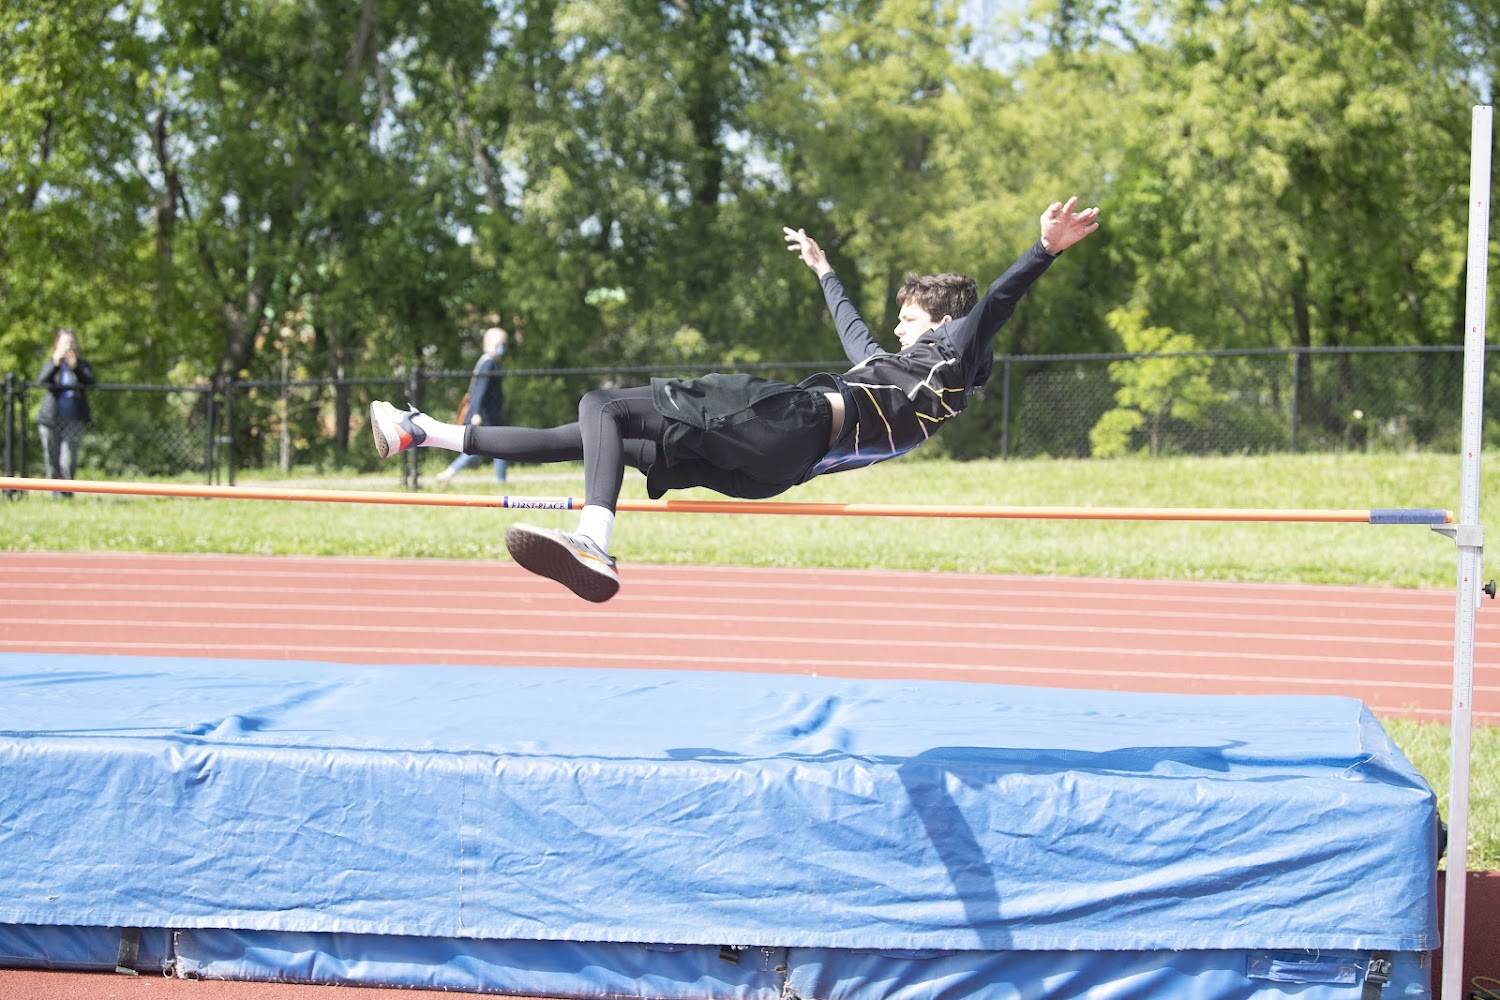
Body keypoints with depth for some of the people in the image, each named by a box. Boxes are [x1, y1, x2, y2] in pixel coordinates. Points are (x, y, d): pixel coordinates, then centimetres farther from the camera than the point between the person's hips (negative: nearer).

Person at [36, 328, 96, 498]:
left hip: (73, 420, -1)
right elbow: (41, 381, -9)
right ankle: (55, 495, 9)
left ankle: (67, 495, 0)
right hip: (51, 420, 1)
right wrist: (55, 364, -23)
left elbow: (89, 381, -8)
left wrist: (75, 367, -24)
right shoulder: (50, 364, 11)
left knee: (68, 462, -11)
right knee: (53, 461, 1)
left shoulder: (81, 365, 11)